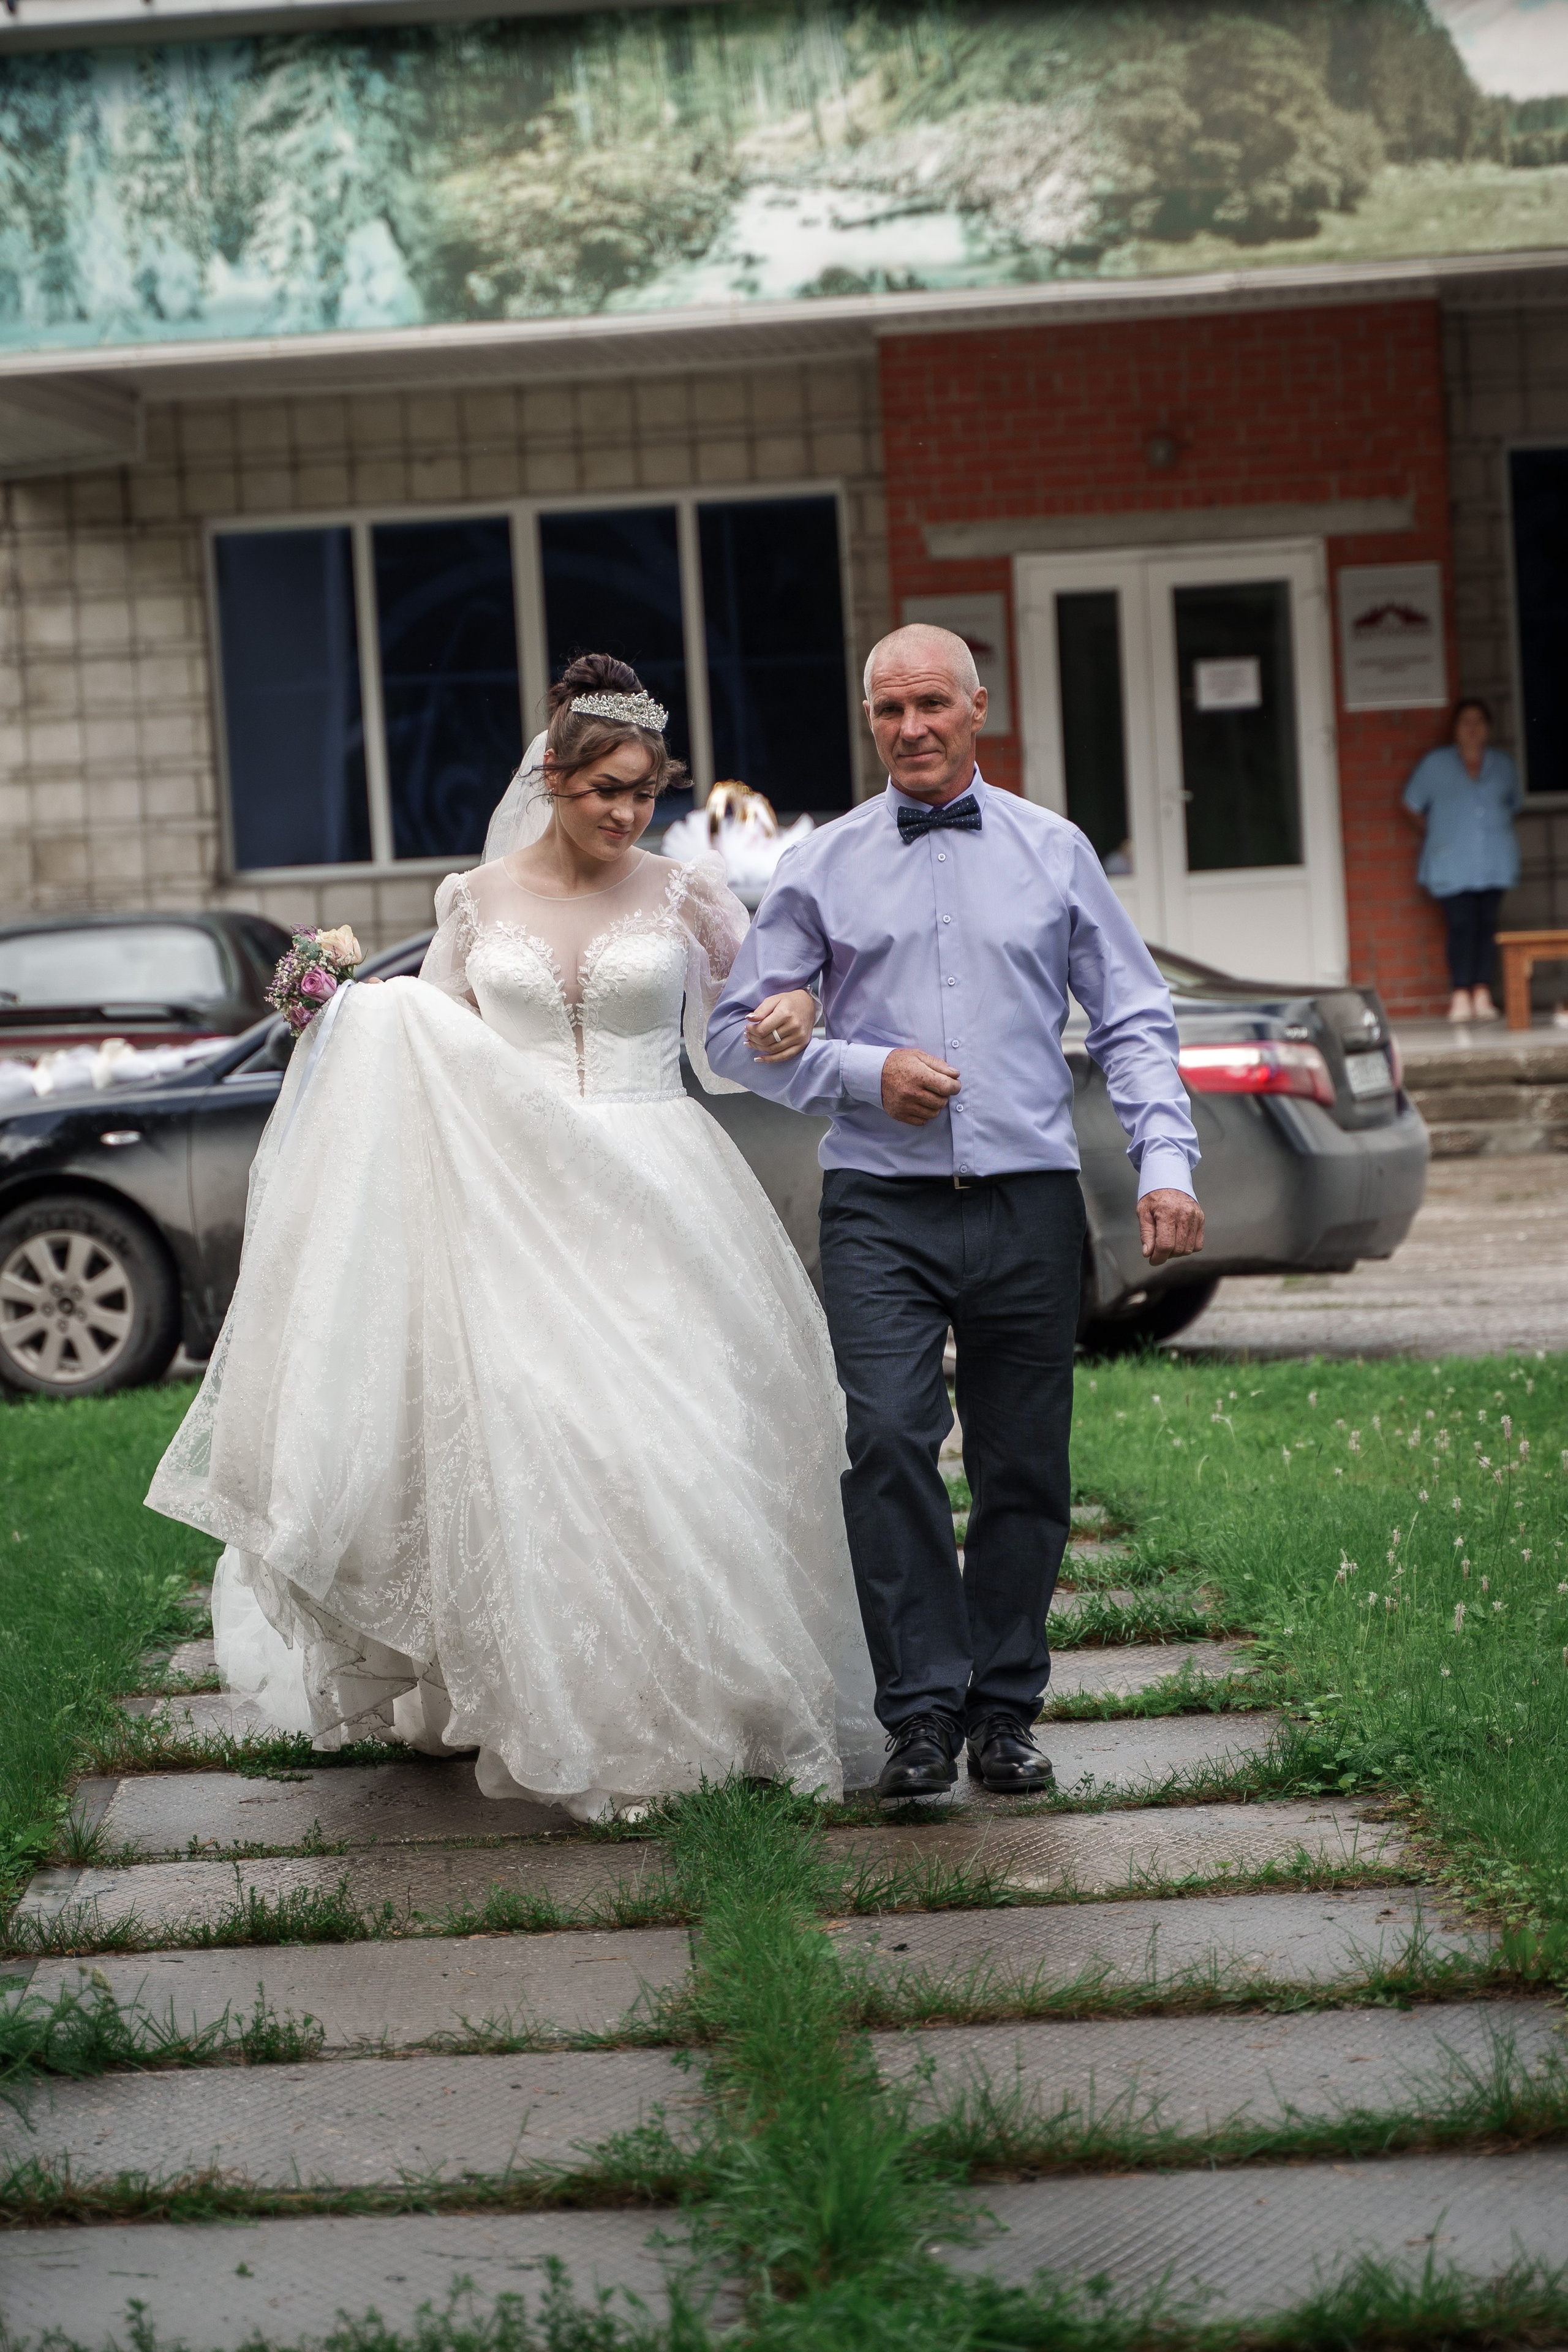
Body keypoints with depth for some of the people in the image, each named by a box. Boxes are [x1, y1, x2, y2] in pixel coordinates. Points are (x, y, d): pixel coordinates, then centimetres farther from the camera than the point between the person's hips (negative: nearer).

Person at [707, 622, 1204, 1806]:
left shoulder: (1054, 852, 10)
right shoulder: (825, 868, 8)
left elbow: (1135, 1021, 10)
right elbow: (741, 1028, 9)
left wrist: (1165, 1162, -2)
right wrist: (867, 1070, -6)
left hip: (1029, 1200, 1)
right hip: (882, 1206, -1)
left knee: (1025, 1466, 3)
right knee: (889, 1441, -17)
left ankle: (1004, 1710, 15)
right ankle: (924, 1710, -12)